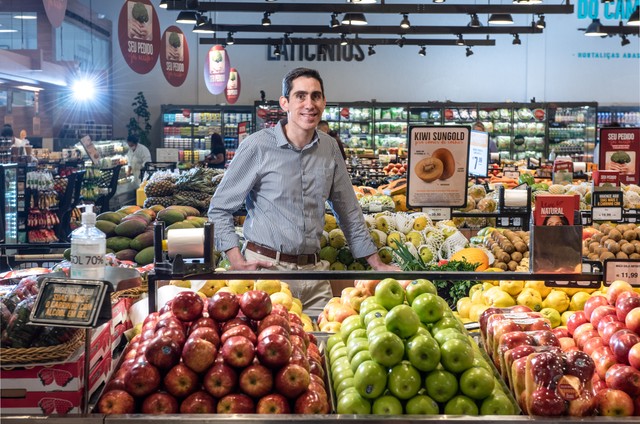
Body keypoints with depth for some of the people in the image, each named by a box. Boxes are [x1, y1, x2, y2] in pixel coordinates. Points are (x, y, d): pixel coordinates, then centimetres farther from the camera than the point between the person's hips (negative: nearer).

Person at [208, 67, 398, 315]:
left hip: (314, 269, 4)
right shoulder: (257, 146, -7)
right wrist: (238, 263, -13)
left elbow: (349, 212, 17)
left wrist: (377, 264, 15)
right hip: (266, 267, -4)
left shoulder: (329, 149, 7)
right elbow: (220, 209, -2)